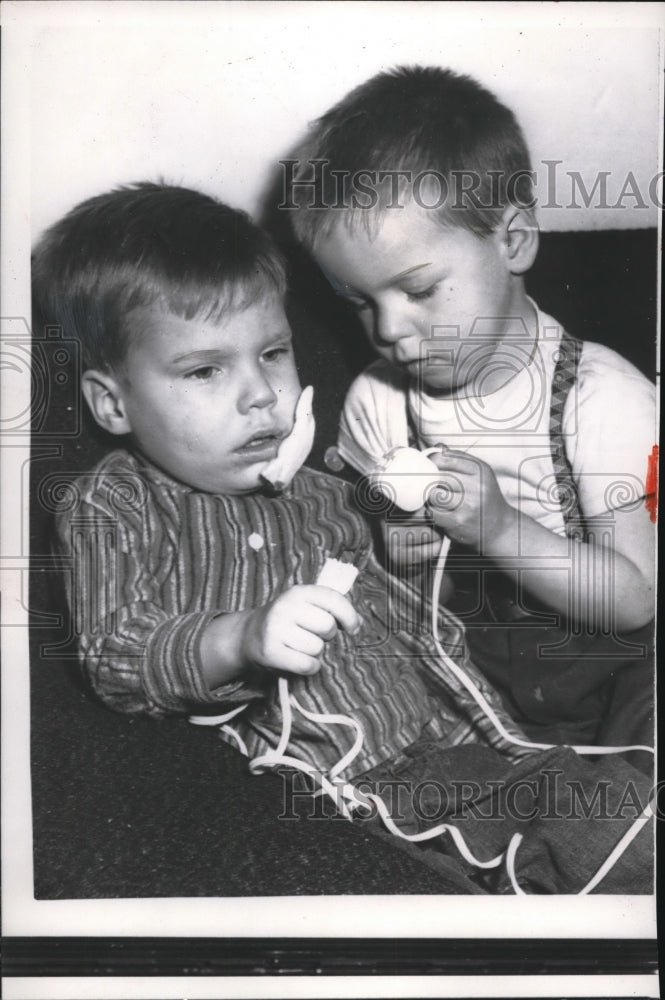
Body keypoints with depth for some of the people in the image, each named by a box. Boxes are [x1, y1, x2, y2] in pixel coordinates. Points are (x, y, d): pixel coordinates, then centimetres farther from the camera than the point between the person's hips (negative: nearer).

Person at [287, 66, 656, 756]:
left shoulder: (602, 395, -13)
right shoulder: (376, 403, -3)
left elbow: (634, 601, -14)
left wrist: (500, 528, -26)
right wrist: (391, 550, -13)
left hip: (602, 673, -3)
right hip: (466, 671, 4)